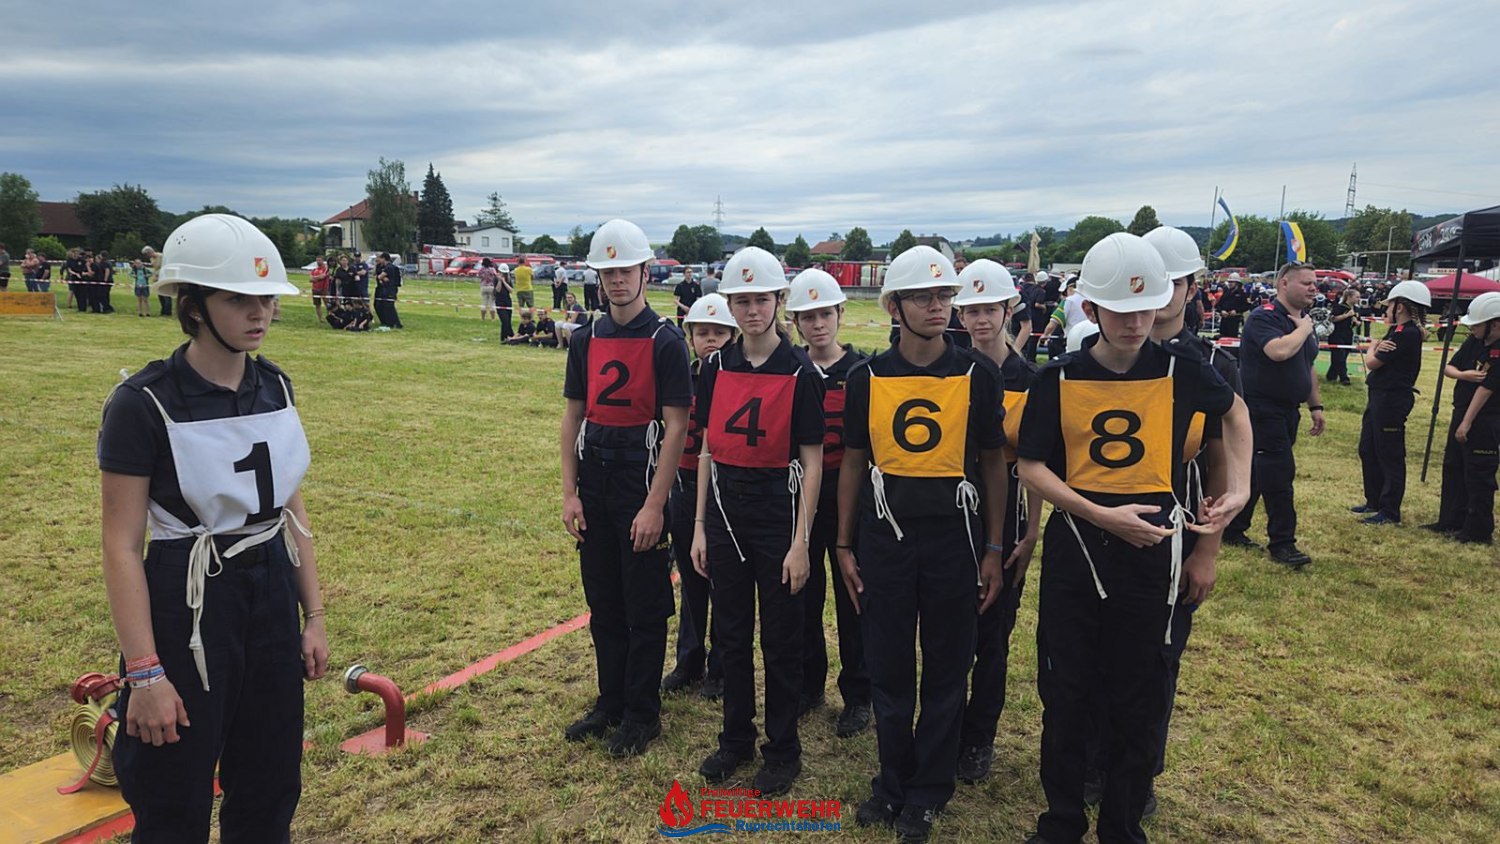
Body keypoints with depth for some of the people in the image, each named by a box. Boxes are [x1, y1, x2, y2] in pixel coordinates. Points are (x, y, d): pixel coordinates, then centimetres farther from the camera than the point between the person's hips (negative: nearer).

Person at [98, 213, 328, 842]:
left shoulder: (275, 386, 2)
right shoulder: (143, 403, -15)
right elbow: (121, 546, -13)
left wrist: (313, 616, 8)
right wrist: (144, 672, -16)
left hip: (273, 594, 5)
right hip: (189, 605, -5)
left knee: (269, 793, 17)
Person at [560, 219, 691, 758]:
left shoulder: (666, 341, -9)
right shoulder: (586, 340, 8)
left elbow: (676, 426, -12)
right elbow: (573, 416, 10)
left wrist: (655, 505, -17)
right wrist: (569, 493, 3)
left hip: (641, 481, -6)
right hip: (593, 479, 6)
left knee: (645, 607, 5)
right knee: (602, 602, 15)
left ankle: (641, 714, 21)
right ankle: (610, 703, 31)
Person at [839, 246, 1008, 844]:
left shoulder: (977, 375, -2)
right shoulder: (867, 378, 1)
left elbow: (993, 464, 3)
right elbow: (854, 463, 7)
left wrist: (993, 549, 0)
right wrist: (844, 546, 6)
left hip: (953, 536, -1)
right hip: (884, 536, 1)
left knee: (945, 674, 9)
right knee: (887, 669, 9)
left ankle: (928, 793, 27)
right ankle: (894, 782, 29)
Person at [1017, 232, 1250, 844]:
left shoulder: (1181, 369, -4)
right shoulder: (1057, 379, -6)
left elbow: (1233, 410, 16)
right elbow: (1031, 466, -5)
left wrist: (1240, 487, 5)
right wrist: (1102, 515, -17)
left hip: (1151, 550, 0)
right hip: (1073, 549, 0)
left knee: (1138, 700, 11)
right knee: (1066, 692, 10)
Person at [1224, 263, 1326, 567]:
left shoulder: (1302, 320, 15)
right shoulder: (1264, 317, -14)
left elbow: (1308, 368, 23)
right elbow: (1279, 351, -33)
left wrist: (1316, 406, 19)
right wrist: (1304, 328, -15)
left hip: (1287, 411, 9)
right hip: (1262, 410, -9)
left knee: (1256, 473, 13)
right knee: (1279, 474, -9)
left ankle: (1233, 531, 24)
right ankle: (1282, 544, 0)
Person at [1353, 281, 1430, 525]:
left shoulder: (1407, 334, -19)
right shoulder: (1397, 331, 12)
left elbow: (1372, 363, -18)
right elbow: (1376, 361, 9)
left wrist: (1372, 350, 3)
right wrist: (1378, 348, -12)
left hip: (1392, 400, -10)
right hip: (1379, 397, 10)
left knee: (1389, 456, -2)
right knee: (1368, 450, 18)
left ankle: (1390, 512, 6)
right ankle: (1374, 501, 30)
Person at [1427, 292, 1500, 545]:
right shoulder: (1475, 341, 3)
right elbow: (1448, 367, 8)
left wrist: (1466, 424, -20)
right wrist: (1462, 374, -16)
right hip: (1462, 412, 9)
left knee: (1478, 476, -1)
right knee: (1453, 467, 17)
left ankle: (1479, 531, 10)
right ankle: (1451, 521, 29)